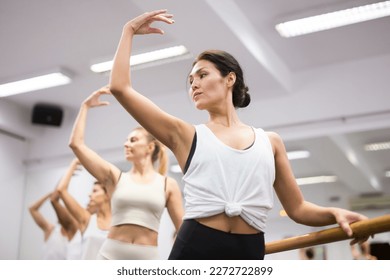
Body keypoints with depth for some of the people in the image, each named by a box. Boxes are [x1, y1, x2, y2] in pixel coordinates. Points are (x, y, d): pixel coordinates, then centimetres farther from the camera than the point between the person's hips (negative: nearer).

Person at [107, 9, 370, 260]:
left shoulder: (270, 141, 13)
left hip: (249, 254, 1)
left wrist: (334, 213, -5)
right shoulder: (185, 135, 9)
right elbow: (120, 87, 4)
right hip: (195, 250, -1)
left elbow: (297, 208, 16)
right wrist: (130, 30, 15)